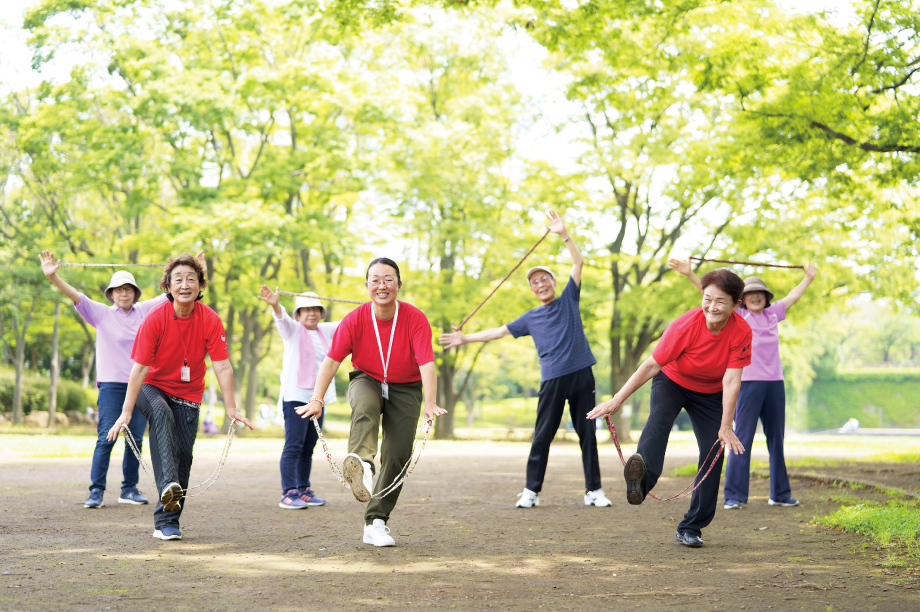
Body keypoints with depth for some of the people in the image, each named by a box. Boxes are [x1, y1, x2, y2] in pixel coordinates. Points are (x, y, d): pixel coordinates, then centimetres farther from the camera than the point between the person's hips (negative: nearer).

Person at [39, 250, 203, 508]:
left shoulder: (144, 311, 10)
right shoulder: (101, 313, 3)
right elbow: (74, 295, -7)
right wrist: (52, 276, -21)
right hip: (112, 384, -3)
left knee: (136, 439, 6)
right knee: (106, 438, -9)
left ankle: (129, 489, 15)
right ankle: (96, 491, -6)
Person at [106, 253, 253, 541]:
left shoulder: (210, 320, -14)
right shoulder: (155, 319, -19)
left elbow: (222, 367, -13)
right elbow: (140, 367, -20)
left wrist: (231, 409, -17)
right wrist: (126, 412, -24)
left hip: (188, 394, 3)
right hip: (153, 388, -2)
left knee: (183, 454, -5)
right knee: (161, 412, -35)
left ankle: (167, 520, 8)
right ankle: (168, 485, -48)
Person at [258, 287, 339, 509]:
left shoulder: (325, 331, 16)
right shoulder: (293, 330, -1)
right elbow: (282, 319, -22)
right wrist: (275, 306, -44)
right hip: (296, 396, -6)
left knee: (308, 448, 9)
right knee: (293, 446, -11)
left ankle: (304, 490, 15)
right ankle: (288, 493, -13)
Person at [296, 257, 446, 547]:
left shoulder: (415, 319, -18)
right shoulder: (354, 320, -15)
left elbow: (427, 363, -25)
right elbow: (331, 361, -18)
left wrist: (430, 404, -38)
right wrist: (317, 399, -30)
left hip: (405, 388, 0)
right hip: (366, 380, 0)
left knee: (398, 456, -9)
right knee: (365, 407, -37)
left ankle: (376, 522, 0)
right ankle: (360, 465, -59)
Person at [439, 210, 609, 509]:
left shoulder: (568, 300, 10)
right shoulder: (531, 318, 14)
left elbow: (578, 262, 4)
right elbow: (499, 331, 18)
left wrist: (563, 234, -4)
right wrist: (466, 338, 15)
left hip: (581, 375, -1)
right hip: (553, 380, 1)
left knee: (587, 433, 3)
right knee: (542, 436, -1)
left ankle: (594, 490, 7)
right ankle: (532, 491, 4)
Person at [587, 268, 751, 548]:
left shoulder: (741, 331, -24)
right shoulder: (686, 325, -29)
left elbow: (731, 381, -26)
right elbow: (651, 365, -26)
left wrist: (725, 427, -31)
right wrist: (617, 400, -28)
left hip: (711, 394, 3)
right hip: (672, 381, -3)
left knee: (714, 454, -11)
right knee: (660, 416, -35)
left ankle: (690, 528, 0)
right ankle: (642, 478, -65)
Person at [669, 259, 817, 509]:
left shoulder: (773, 313, 14)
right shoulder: (737, 315, 3)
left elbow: (792, 297, 30)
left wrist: (809, 277, 43)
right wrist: (690, 275, -12)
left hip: (774, 382, 5)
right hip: (749, 382, -5)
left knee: (776, 439, 10)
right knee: (742, 438, -6)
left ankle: (780, 494, 18)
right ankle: (734, 496, -4)